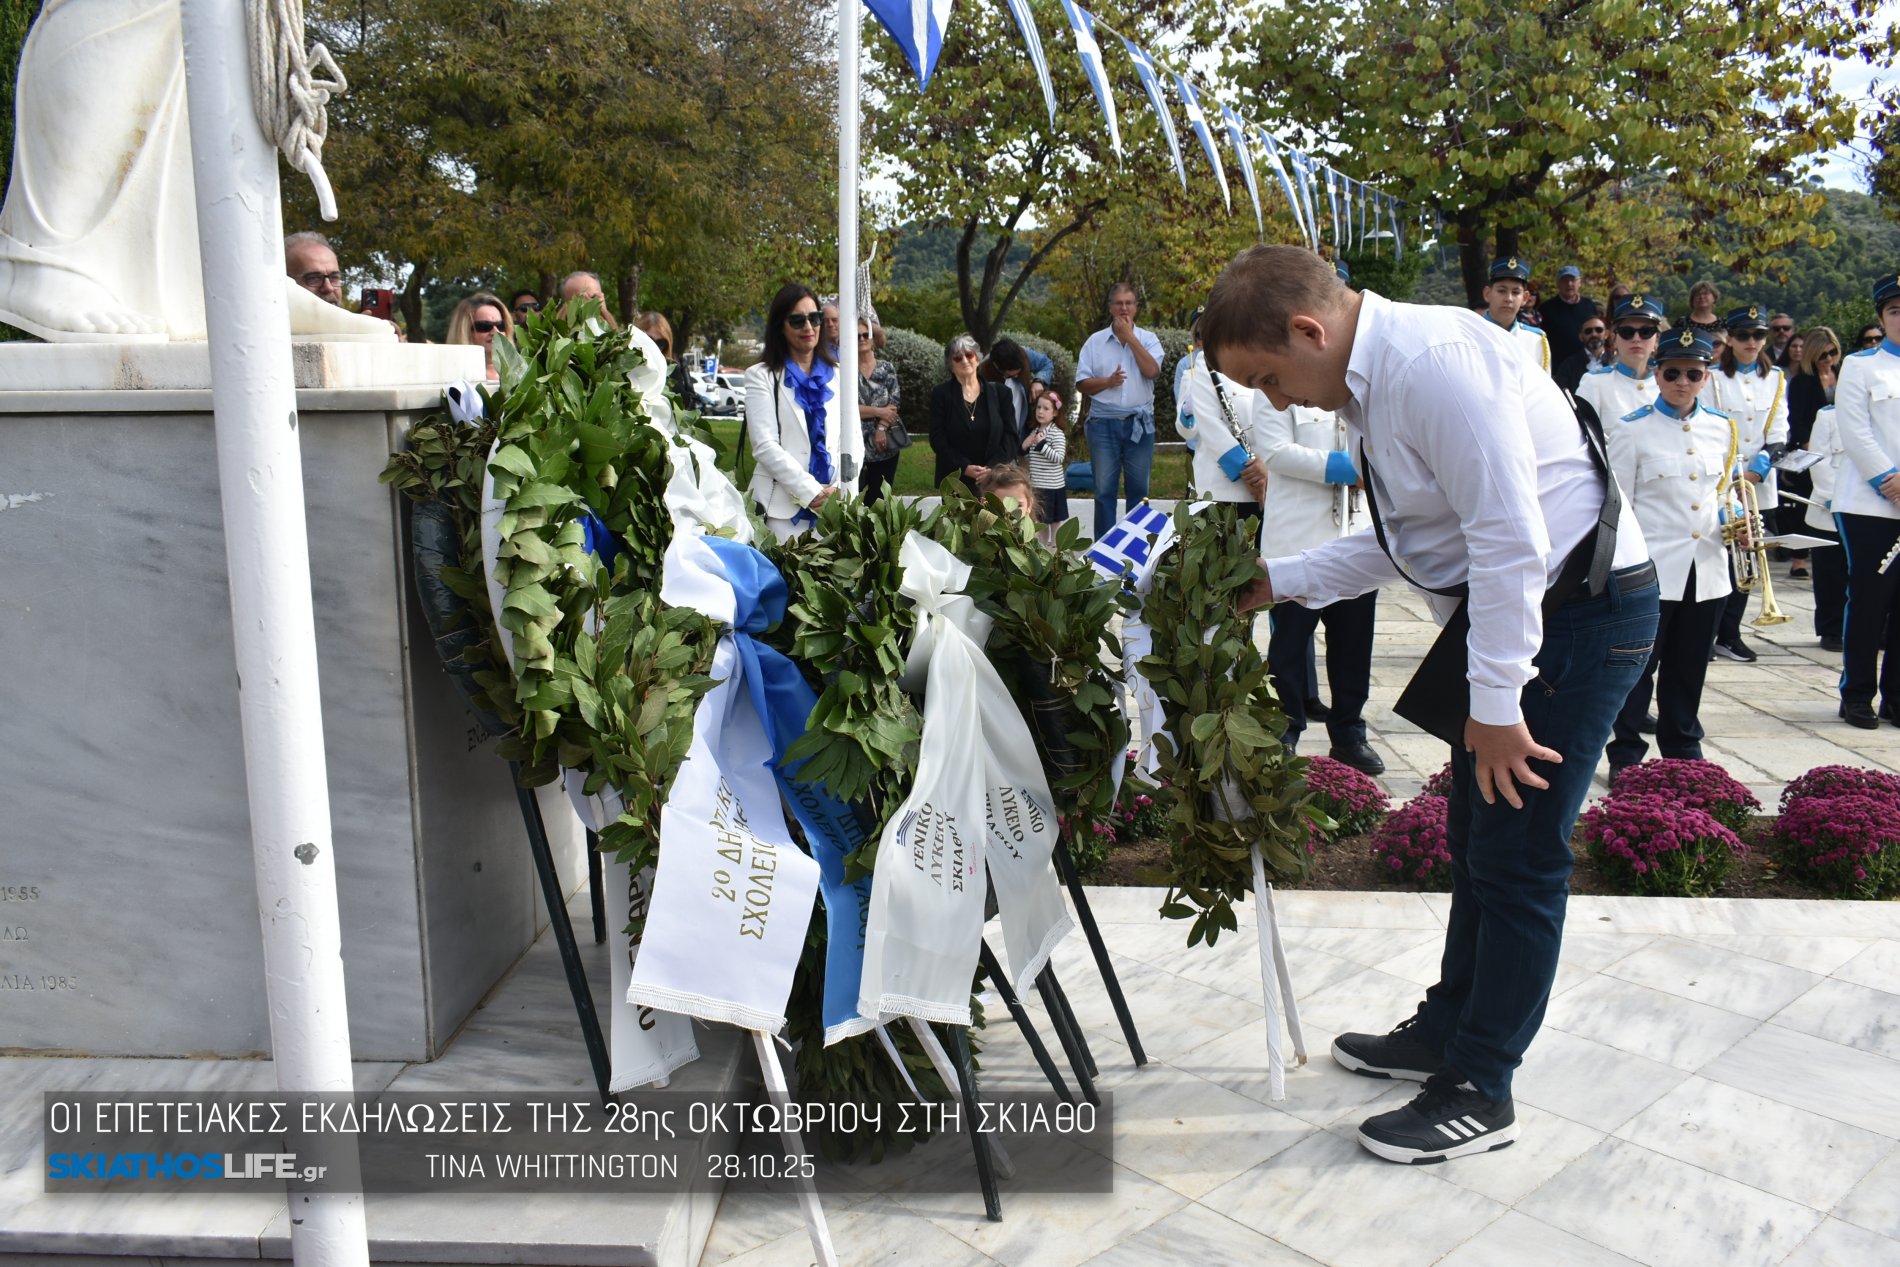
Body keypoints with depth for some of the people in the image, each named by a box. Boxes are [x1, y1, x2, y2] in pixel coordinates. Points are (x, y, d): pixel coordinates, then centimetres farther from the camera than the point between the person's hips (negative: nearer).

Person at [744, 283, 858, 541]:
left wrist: (844, 491, -6)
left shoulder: (838, 375, 17)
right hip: (784, 507, -3)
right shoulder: (761, 376, 6)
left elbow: (853, 439, 11)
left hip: (836, 504, 3)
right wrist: (812, 493, -13)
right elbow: (764, 445, -5)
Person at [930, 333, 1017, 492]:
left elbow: (1010, 436, 4)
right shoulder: (941, 394, 5)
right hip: (955, 481, -1)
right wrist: (964, 467, -15)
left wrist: (992, 467, -12)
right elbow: (937, 439, -2)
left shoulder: (998, 392, 8)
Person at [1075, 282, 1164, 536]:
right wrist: (1107, 382, -13)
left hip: (1139, 424, 0)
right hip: (1104, 423, 0)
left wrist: (1130, 336, -10)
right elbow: (1082, 384, 4)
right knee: (1104, 490, 1)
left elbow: (1152, 370, -13)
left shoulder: (1148, 339, 6)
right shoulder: (1095, 341, 6)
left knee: (1139, 489, 6)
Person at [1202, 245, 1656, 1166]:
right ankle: (1447, 1032, 35)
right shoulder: (1368, 382, 7)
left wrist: (1496, 702, -23)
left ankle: (1478, 1093, 14)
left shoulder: (1433, 363, -24)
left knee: (1517, 856, -1)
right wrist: (1279, 581, 9)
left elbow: (1511, 539, -27)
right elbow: (1403, 540, 16)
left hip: (1579, 608, -10)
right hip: (1510, 607, 10)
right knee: (1477, 840, 18)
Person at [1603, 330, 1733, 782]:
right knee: (1638, 666, 0)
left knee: (1689, 668, 13)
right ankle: (1625, 757, 10)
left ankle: (1683, 750, 27)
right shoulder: (1632, 430, -5)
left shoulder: (1721, 427, 9)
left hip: (1707, 569, 4)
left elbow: (1724, 490, 21)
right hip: (1652, 570, -4)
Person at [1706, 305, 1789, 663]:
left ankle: (1730, 634, 16)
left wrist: (1758, 469, -11)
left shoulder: (1776, 380, 12)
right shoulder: (1713, 378, 0)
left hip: (1759, 487, 4)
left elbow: (1779, 434, 6)